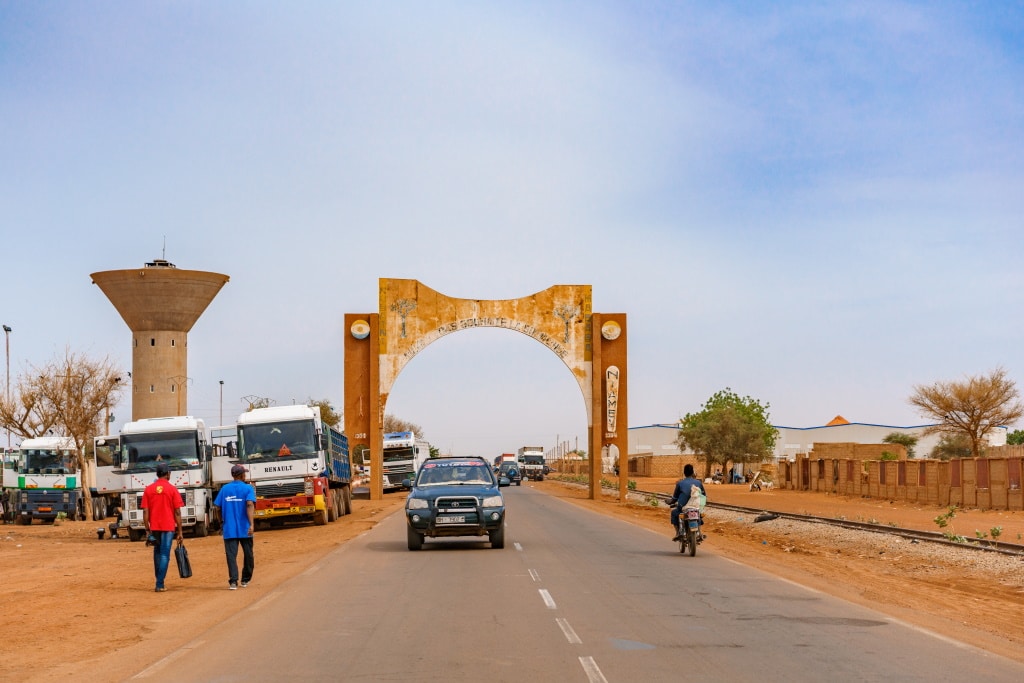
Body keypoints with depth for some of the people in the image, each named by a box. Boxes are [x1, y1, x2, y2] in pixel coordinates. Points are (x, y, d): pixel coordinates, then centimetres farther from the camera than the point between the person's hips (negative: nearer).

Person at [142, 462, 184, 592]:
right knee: (165, 555, -3)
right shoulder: (172, 489, -4)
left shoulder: (148, 489, 3)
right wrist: (180, 531, 0)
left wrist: (147, 530, 6)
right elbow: (177, 512, -5)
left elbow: (145, 511, 0)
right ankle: (160, 585, -8)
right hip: (168, 527, -3)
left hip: (154, 527, 3)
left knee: (157, 553, 17)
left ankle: (159, 581, 22)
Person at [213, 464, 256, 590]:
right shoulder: (248, 488, -2)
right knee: (248, 554, 15)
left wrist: (222, 522, 22)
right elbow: (250, 505, -17)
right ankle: (245, 580, 23)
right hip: (244, 529, -1)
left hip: (229, 529, 1)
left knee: (231, 555, -3)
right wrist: (252, 524, -24)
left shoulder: (225, 488, 8)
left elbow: (217, 507, 7)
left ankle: (233, 581, -16)